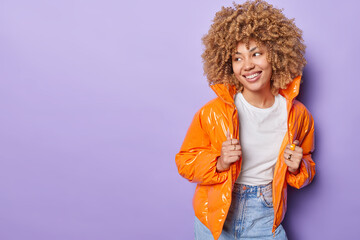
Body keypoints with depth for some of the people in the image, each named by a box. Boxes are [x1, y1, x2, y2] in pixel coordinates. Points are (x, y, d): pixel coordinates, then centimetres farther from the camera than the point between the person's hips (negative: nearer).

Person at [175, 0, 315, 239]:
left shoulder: (298, 115, -6)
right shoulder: (213, 113, -15)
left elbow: (307, 167, 11)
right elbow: (185, 162, -6)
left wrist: (297, 168, -11)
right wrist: (219, 163, -23)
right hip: (215, 220, -1)